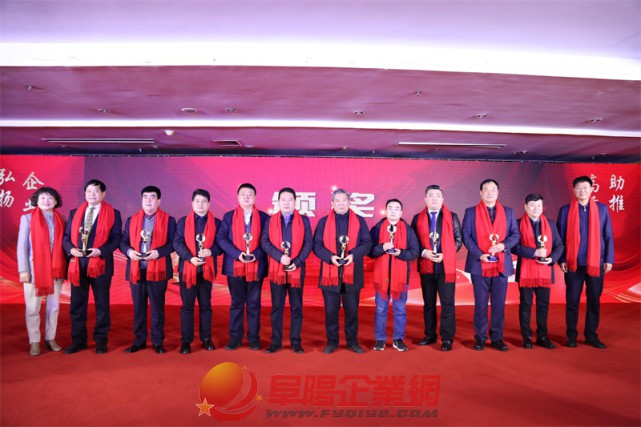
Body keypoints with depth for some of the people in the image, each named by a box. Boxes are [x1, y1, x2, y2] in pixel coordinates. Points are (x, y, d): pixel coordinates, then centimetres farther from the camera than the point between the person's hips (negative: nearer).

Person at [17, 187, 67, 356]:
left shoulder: (61, 219, 7)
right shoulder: (27, 218, 1)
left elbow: (63, 244, 6)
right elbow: (22, 245, -2)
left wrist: (65, 267, 0)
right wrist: (23, 270, -8)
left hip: (56, 269, 2)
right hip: (34, 268, -2)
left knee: (54, 306, 8)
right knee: (32, 308, 4)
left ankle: (50, 339, 19)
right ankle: (34, 342, 14)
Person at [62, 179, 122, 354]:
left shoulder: (113, 213, 1)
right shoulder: (75, 213, 12)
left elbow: (116, 238, -4)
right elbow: (66, 237, 10)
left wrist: (100, 250, -18)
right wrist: (71, 249, -10)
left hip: (100, 263, -3)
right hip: (78, 263, 3)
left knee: (102, 304, 5)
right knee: (77, 304, 9)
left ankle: (101, 341, 17)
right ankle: (78, 340, 21)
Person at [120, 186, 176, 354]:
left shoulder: (168, 220, 2)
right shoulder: (131, 220, 12)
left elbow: (173, 243, -4)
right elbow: (123, 242, 10)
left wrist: (158, 252, -19)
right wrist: (129, 251, -10)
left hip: (157, 270, -3)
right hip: (136, 270, 3)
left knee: (157, 307, 4)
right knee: (138, 307, 10)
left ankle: (158, 342, 13)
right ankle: (139, 340, 21)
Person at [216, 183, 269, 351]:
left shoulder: (264, 217, 4)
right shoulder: (229, 216, 6)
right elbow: (221, 238, -3)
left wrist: (256, 254, -17)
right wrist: (237, 254, -15)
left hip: (256, 267, 0)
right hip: (235, 267, 1)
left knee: (254, 304, 6)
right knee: (236, 304, 8)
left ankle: (254, 338, 16)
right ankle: (235, 338, 17)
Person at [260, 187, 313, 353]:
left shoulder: (304, 220, 4)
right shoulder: (271, 221, 7)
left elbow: (309, 243, -1)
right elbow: (264, 242, -2)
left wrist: (297, 262, -13)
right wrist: (280, 256, -17)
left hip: (297, 269, 0)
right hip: (277, 270, 1)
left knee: (296, 307, 5)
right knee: (277, 307, 6)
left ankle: (295, 342, 14)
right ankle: (276, 341, 15)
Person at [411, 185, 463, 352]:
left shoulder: (452, 217, 4)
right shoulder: (418, 218, 7)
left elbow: (458, 239, 2)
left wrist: (445, 255, -10)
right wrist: (424, 252, -12)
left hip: (446, 266, -2)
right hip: (426, 267, 2)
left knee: (447, 303, -2)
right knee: (428, 303, 11)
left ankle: (447, 338, 7)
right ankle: (430, 335, 22)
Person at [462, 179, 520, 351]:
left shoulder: (508, 212, 10)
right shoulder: (471, 212, 4)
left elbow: (515, 234, 7)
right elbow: (466, 236, -1)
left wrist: (504, 245, -12)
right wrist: (479, 254, -13)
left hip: (502, 265, 2)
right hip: (479, 264, -2)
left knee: (499, 304, 5)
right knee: (480, 304, 4)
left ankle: (497, 338, 16)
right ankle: (480, 338, 14)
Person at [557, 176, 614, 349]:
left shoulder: (602, 208, 4)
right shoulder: (565, 210, 0)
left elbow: (608, 236, 5)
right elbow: (560, 237, 2)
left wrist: (609, 259, 0)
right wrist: (561, 259, -4)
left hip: (596, 263, 2)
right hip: (573, 263, -1)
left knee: (594, 300, 8)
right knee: (572, 301, 4)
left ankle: (591, 335, 20)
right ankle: (571, 335, 15)